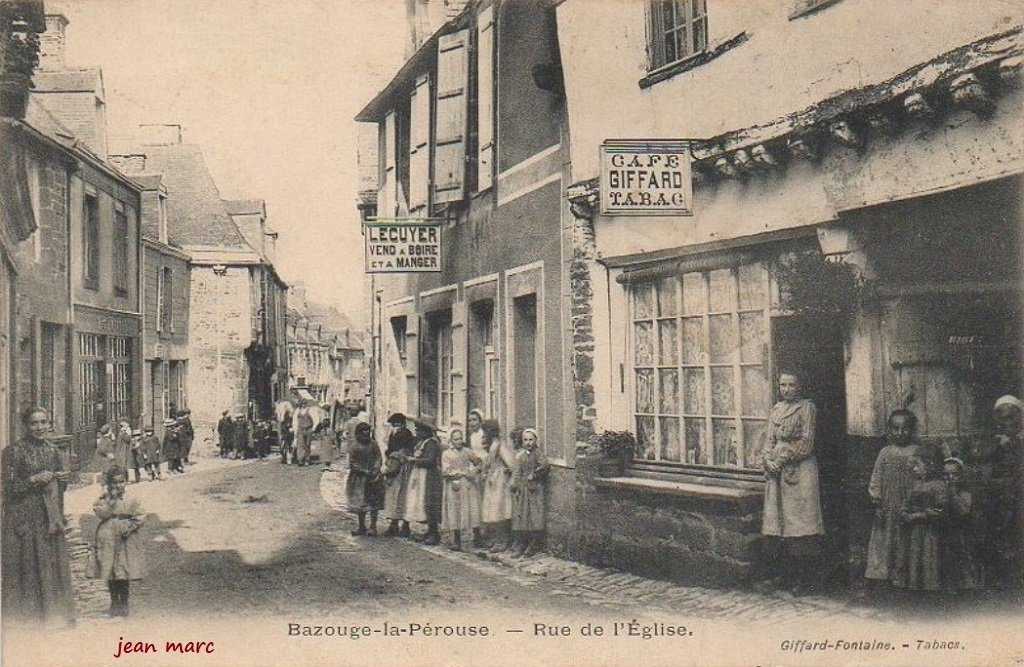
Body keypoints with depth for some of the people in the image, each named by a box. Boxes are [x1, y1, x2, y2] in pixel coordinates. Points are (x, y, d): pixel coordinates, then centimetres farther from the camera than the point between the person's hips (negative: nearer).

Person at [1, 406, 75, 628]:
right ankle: (25, 614, 5)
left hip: (49, 517, 5)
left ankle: (53, 613, 14)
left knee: (52, 564, 6)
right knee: (27, 565, -4)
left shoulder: (52, 451, 11)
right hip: (24, 517, -5)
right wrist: (34, 479, -19)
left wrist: (62, 480, -2)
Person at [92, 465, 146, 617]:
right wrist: (111, 499, -18)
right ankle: (114, 602, 20)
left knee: (125, 575, 5)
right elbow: (101, 513, -16)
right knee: (111, 574, 6)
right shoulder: (104, 499, 0)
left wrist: (128, 527, -15)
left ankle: (124, 602, 18)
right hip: (108, 539, 0)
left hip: (127, 540, 0)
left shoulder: (131, 500, 0)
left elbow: (139, 518, -1)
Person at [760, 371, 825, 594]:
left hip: (799, 469, -6)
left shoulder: (806, 407, -2)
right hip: (776, 471, 6)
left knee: (799, 519, -7)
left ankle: (802, 578, -3)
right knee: (778, 519, 4)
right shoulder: (776, 409, 15)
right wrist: (767, 460, -6)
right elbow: (770, 439, 13)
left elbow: (806, 442, -8)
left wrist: (781, 460, -11)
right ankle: (788, 573, 11)